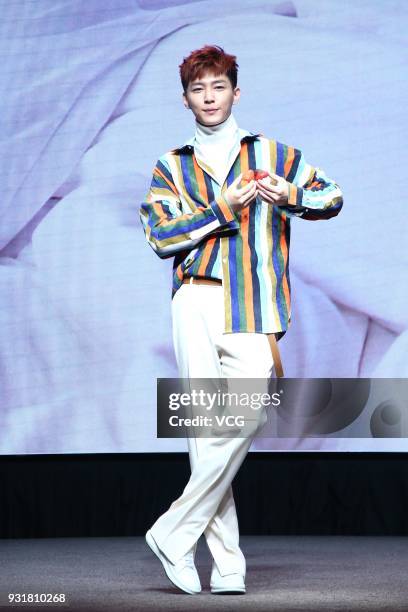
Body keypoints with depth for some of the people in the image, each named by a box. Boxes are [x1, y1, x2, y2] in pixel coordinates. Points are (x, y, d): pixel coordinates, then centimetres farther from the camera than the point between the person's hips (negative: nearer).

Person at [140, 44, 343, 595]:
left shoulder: (272, 154, 18)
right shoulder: (171, 167, 18)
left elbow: (332, 197, 16)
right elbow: (160, 235, 4)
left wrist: (292, 195, -5)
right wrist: (222, 209, -6)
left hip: (254, 304, 0)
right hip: (196, 301, 1)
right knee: (207, 426, -6)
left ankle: (175, 533, -10)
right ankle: (226, 563, -4)